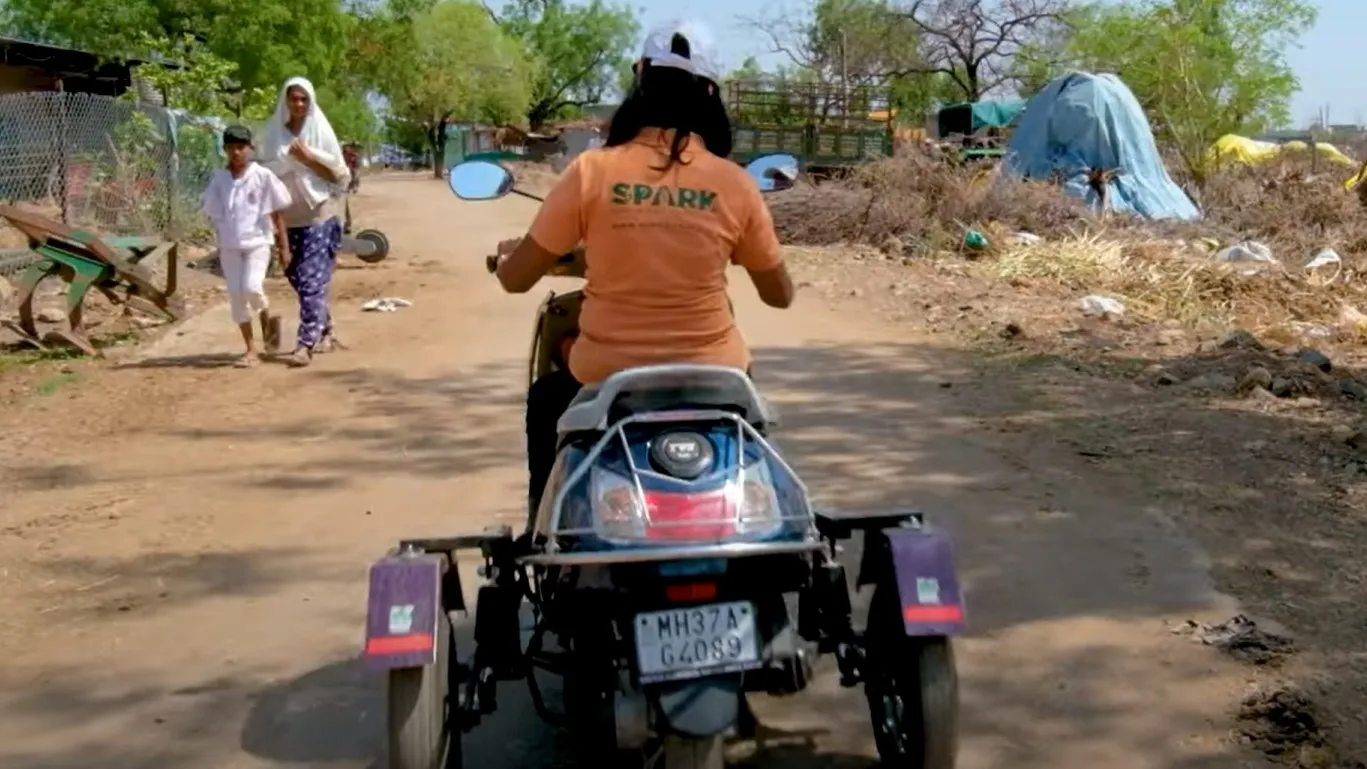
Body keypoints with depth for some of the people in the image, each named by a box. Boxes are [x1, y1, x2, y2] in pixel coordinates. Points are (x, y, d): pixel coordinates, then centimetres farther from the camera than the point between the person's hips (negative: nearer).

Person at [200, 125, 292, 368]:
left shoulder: (262, 176, -4)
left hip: (257, 242, -3)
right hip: (229, 246, 4)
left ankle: (267, 317, 13)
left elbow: (276, 213, -1)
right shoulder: (218, 179, 4)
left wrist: (284, 246, -1)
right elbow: (215, 215, 11)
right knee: (235, 294, 2)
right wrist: (220, 245, 9)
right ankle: (251, 349, 12)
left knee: (251, 287, -21)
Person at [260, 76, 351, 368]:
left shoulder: (321, 131, -2)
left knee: (312, 280, -10)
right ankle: (324, 332, 29)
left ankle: (306, 343, -11)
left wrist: (308, 158, -14)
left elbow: (339, 176, -3)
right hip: (288, 219, 4)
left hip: (320, 217, -4)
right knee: (298, 279, 12)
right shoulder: (275, 133, 4)